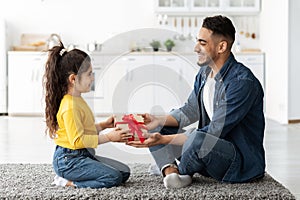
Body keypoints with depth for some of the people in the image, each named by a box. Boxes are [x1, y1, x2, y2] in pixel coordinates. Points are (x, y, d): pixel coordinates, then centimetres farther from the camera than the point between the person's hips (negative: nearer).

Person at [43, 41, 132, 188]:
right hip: (68, 160, -10)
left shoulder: (78, 100, 12)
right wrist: (108, 137, -19)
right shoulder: (70, 106, -21)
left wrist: (104, 125, 9)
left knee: (124, 172, 7)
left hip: (84, 155, 10)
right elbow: (78, 140, -23)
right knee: (113, 177, -19)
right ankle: (68, 182, -9)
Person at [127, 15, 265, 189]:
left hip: (244, 164, -9)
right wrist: (159, 121, -6)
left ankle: (182, 172, -6)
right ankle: (170, 170, -21)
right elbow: (190, 111, 13)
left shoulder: (243, 82, -23)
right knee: (154, 126, 5)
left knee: (197, 138, -39)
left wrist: (164, 139, -27)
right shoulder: (205, 72, 6)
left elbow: (214, 133, -26)